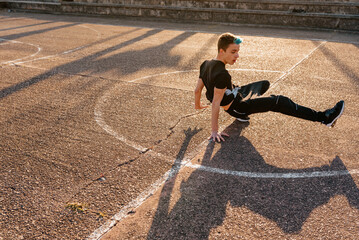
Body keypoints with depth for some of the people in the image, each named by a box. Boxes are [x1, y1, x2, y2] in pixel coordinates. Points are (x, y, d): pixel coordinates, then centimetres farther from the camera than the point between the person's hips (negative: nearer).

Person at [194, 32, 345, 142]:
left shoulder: (206, 64, -4)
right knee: (279, 102, -20)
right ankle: (323, 117, -21)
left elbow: (197, 89, 7)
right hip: (237, 106, -10)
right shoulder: (222, 75, -31)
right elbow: (216, 104, -28)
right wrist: (214, 131, -22)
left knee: (265, 84, 27)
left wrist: (198, 105, 24)